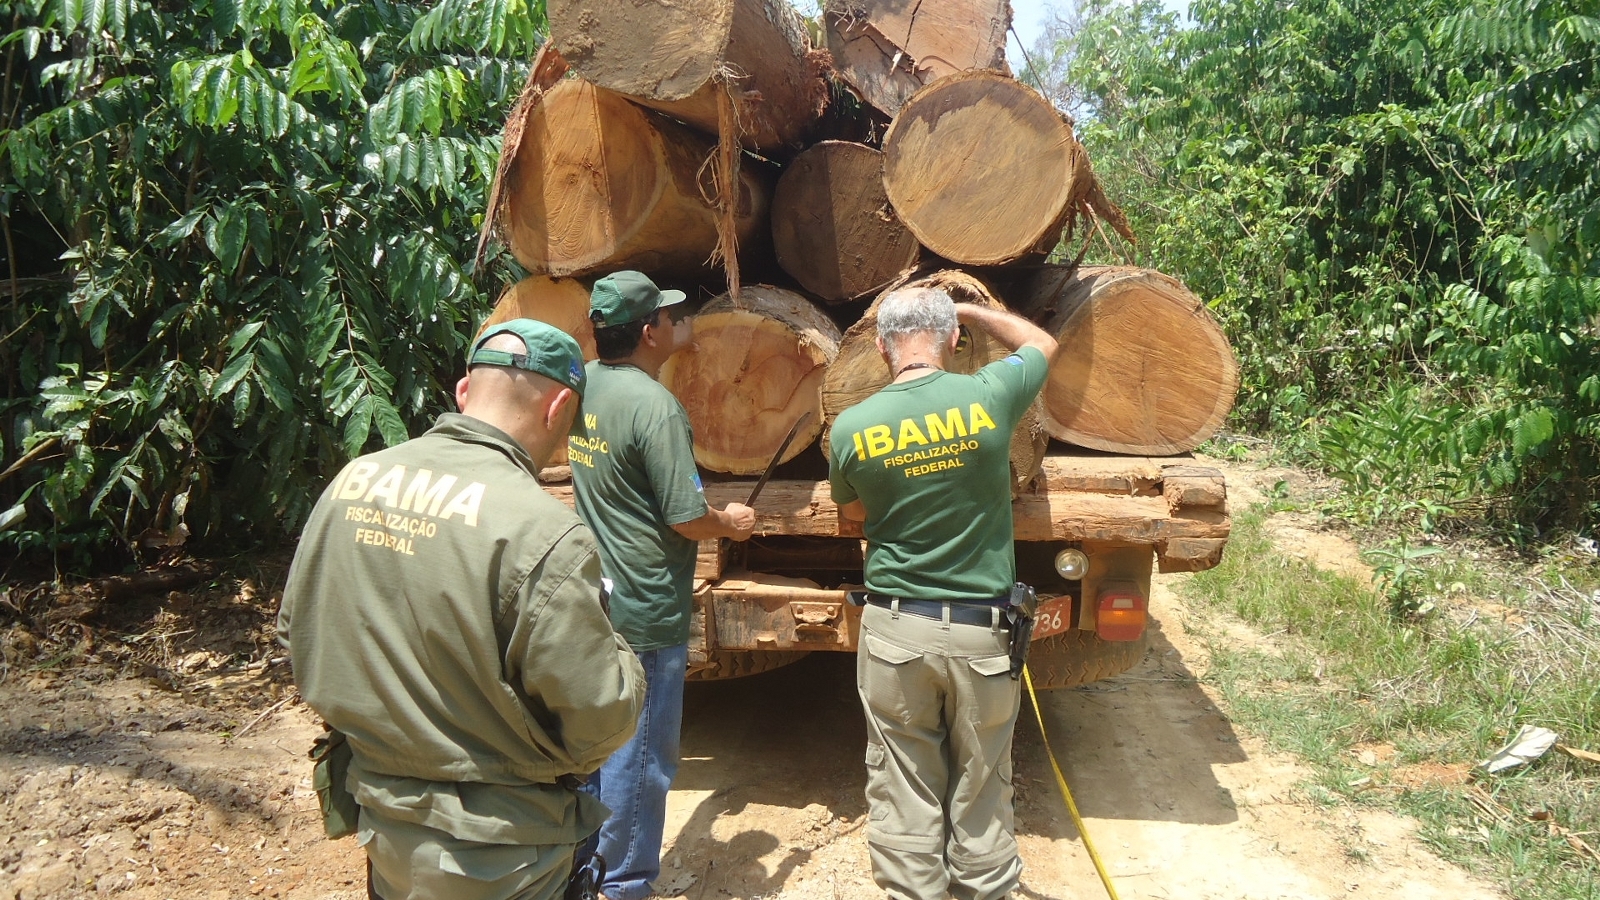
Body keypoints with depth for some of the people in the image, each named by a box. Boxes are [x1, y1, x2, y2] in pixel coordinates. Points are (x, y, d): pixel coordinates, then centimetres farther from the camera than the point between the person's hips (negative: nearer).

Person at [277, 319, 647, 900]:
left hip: (380, 824, 6)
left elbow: (294, 635, 5)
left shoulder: (351, 481, -6)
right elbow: (599, 720, -22)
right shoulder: (542, 533, -27)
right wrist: (617, 655, -3)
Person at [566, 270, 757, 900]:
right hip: (646, 612, -8)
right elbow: (687, 517, -22)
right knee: (639, 755, 8)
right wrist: (731, 523, 1)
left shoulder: (585, 384, 1)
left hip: (594, 600, 8)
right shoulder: (655, 406, -22)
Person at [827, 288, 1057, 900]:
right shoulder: (989, 397, -10)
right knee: (981, 790, 16)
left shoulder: (851, 428, -7)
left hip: (894, 629, 0)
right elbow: (1040, 343, 13)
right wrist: (966, 309, 22)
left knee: (904, 792, 13)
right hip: (983, 630, 0)